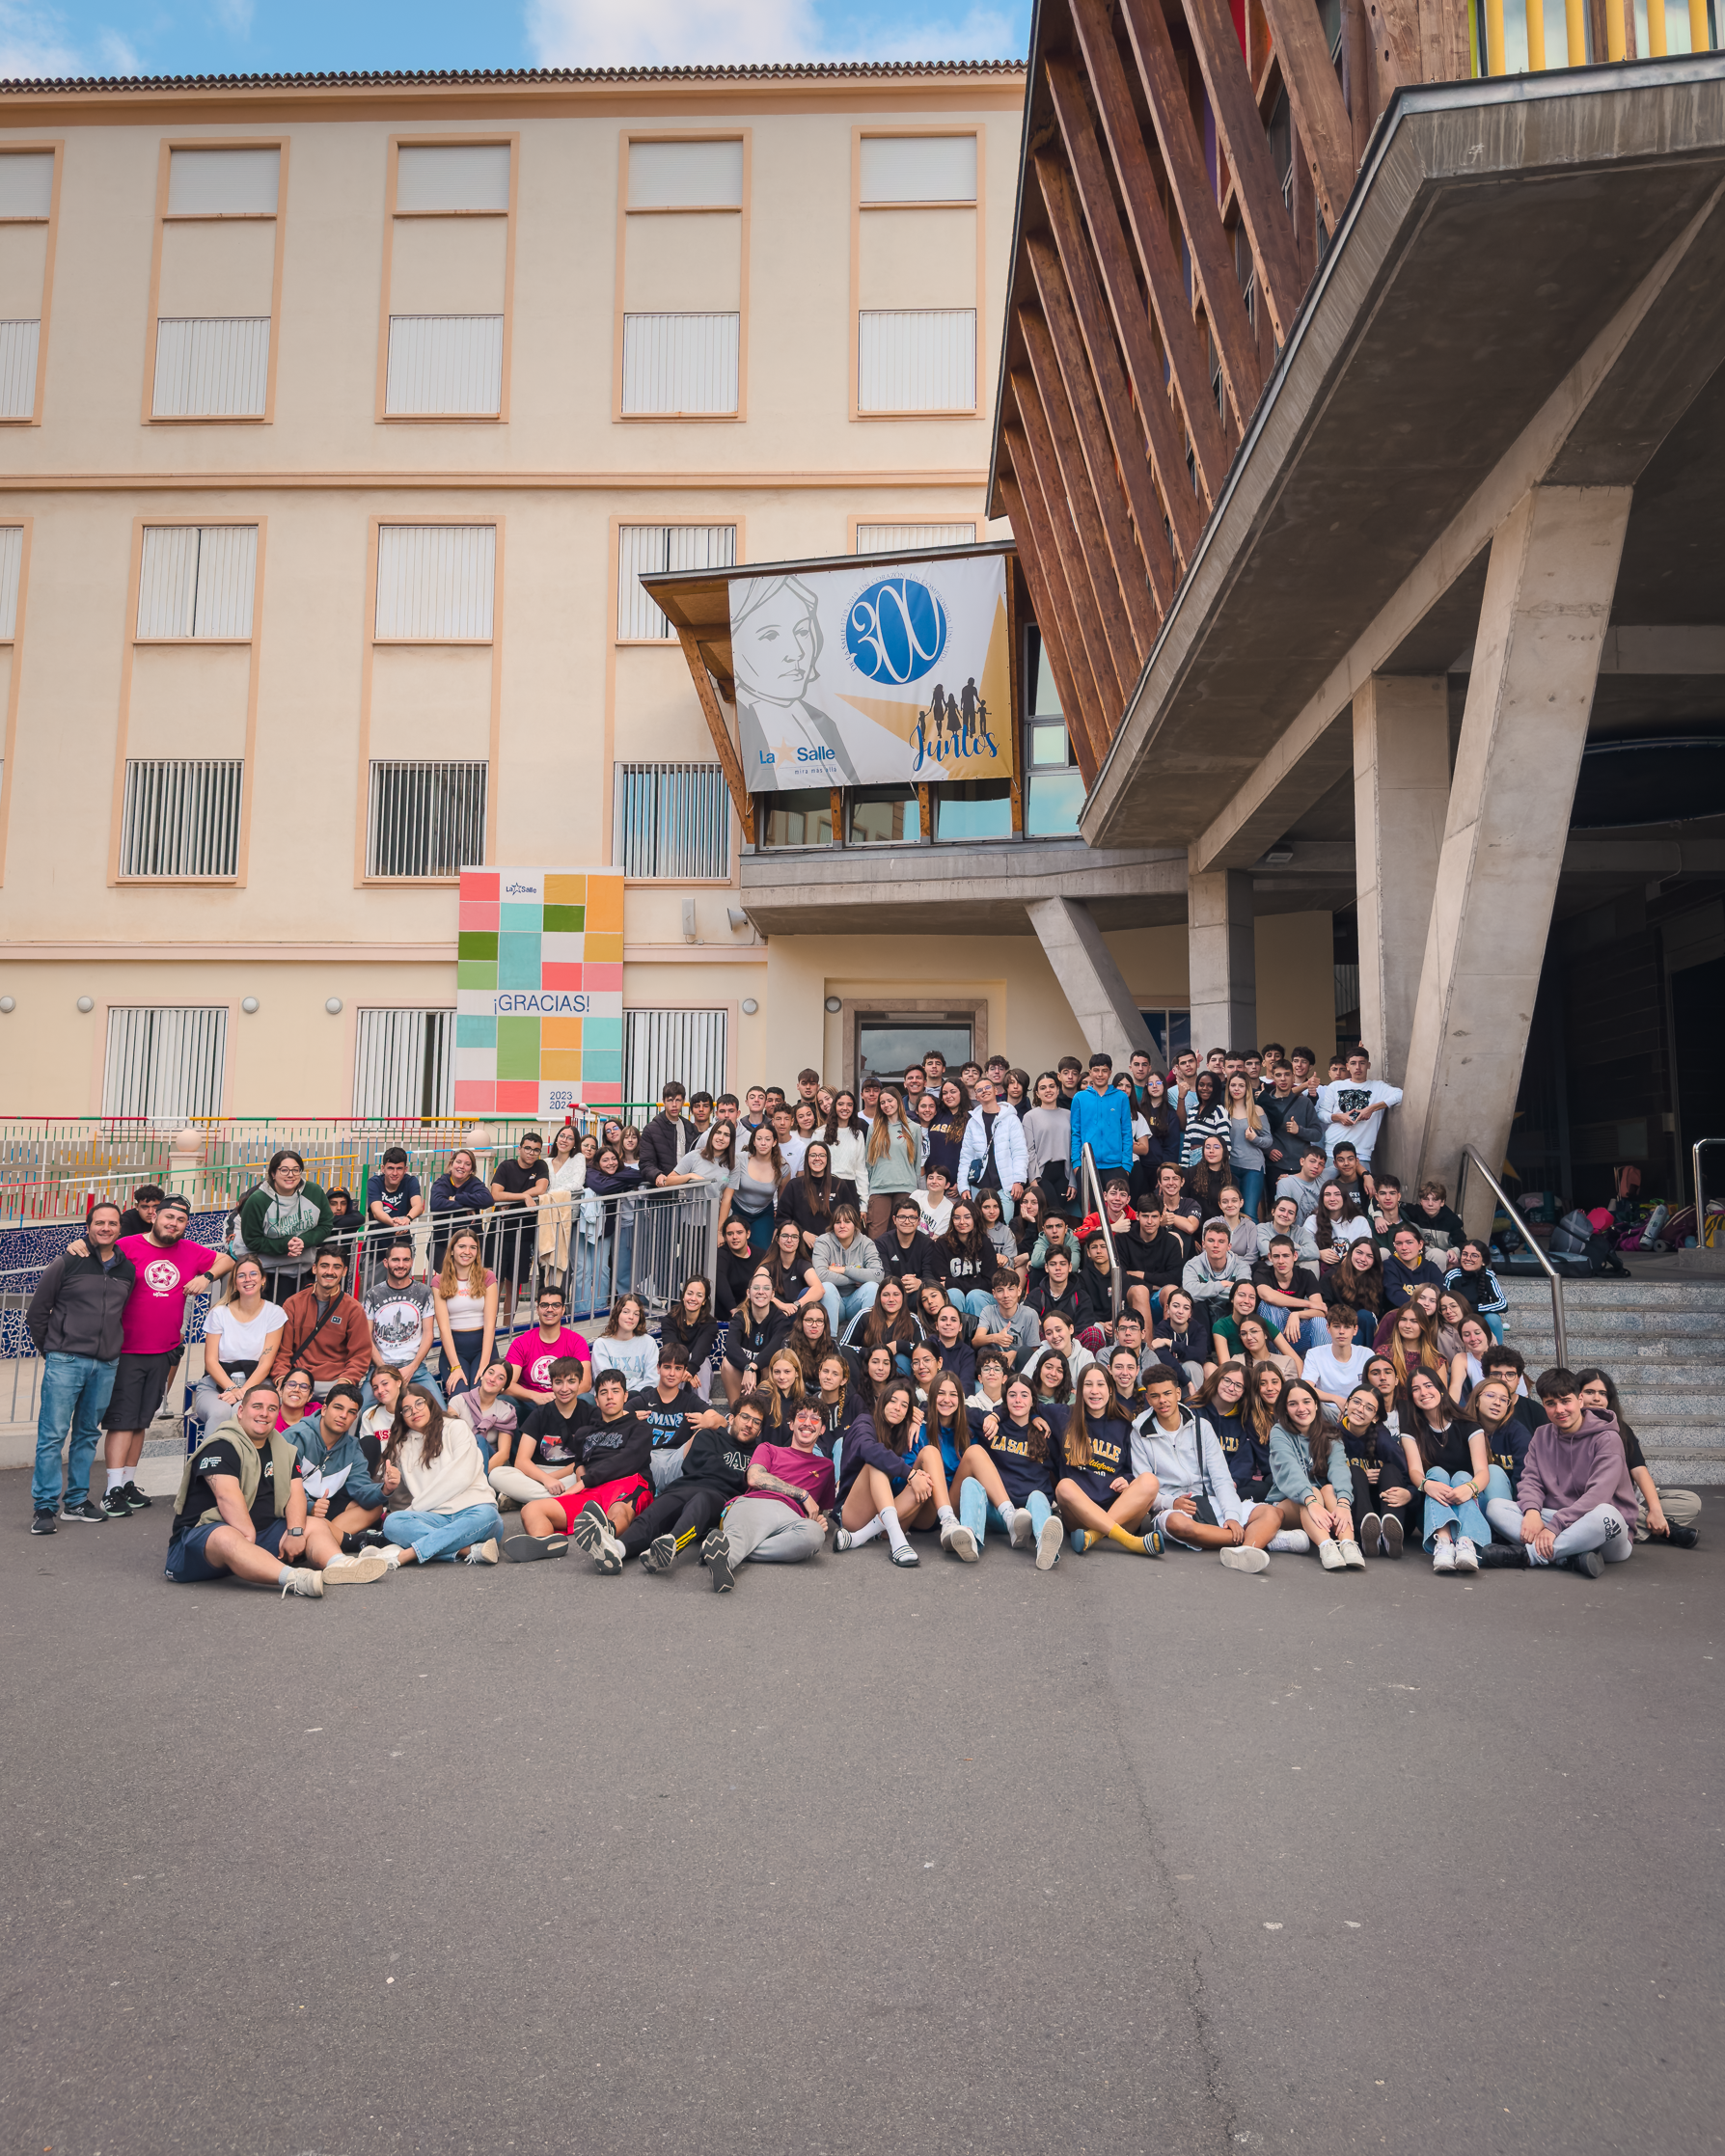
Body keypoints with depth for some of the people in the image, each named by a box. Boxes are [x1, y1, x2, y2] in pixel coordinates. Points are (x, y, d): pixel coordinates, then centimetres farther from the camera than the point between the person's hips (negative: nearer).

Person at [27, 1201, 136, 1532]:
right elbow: (36, 1313, 3)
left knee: (88, 1433, 10)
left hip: (106, 1365, 4)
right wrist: (51, 1350, 5)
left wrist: (112, 1348, 14)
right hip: (65, 1362, -4)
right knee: (53, 1433, -5)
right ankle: (45, 1506, 1)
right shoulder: (66, 1263, -3)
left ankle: (76, 1501, 19)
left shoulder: (128, 1269, 9)